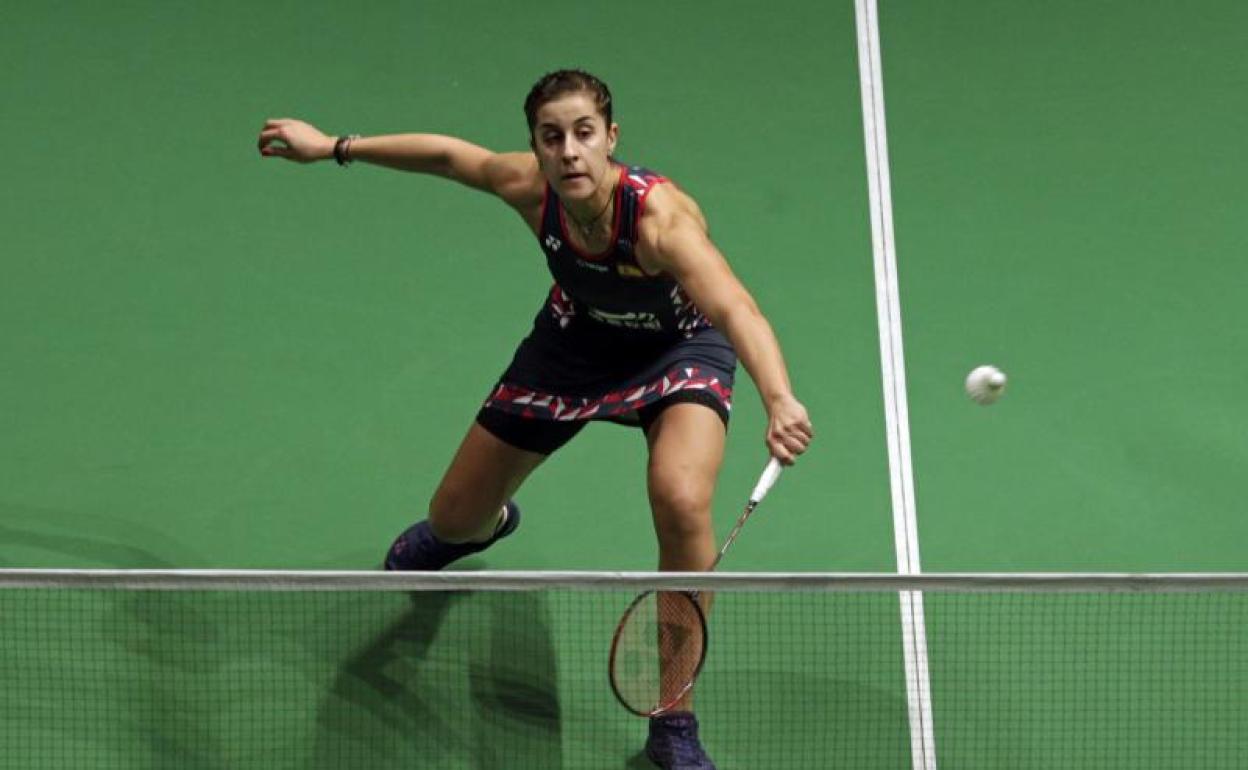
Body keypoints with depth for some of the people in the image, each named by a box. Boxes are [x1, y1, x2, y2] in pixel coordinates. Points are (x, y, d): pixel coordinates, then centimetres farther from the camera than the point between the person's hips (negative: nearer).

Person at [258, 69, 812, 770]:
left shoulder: (660, 217, -44)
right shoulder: (531, 187, -29)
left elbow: (735, 306, -61)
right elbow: (450, 155, -8)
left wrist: (780, 401, -79)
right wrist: (334, 147, 1)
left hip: (679, 346, -4)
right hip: (579, 337, 4)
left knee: (682, 502, -34)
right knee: (456, 520, 13)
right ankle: (485, 524, 59)